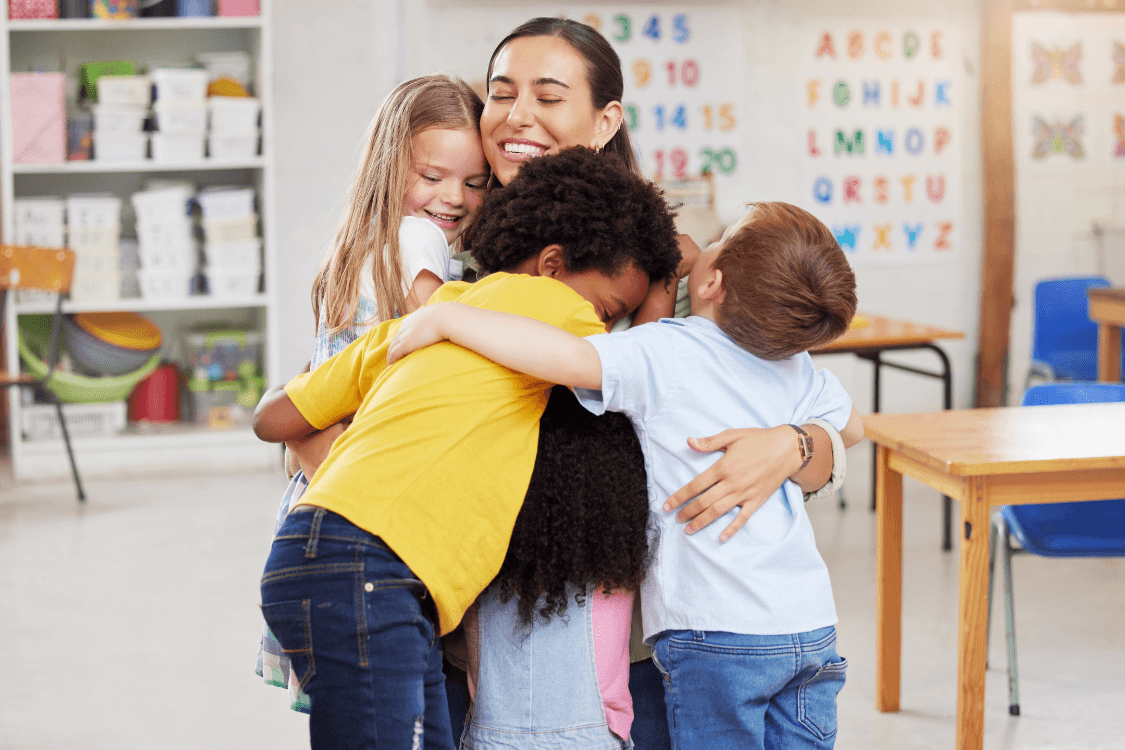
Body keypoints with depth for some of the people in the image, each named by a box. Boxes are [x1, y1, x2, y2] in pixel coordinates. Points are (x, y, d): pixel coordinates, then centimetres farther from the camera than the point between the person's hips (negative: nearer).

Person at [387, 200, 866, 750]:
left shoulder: (665, 355, -13)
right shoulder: (799, 370, 7)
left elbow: (561, 355, -28)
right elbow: (851, 430, 26)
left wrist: (445, 317, -18)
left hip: (720, 637, -6)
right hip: (813, 629, 6)